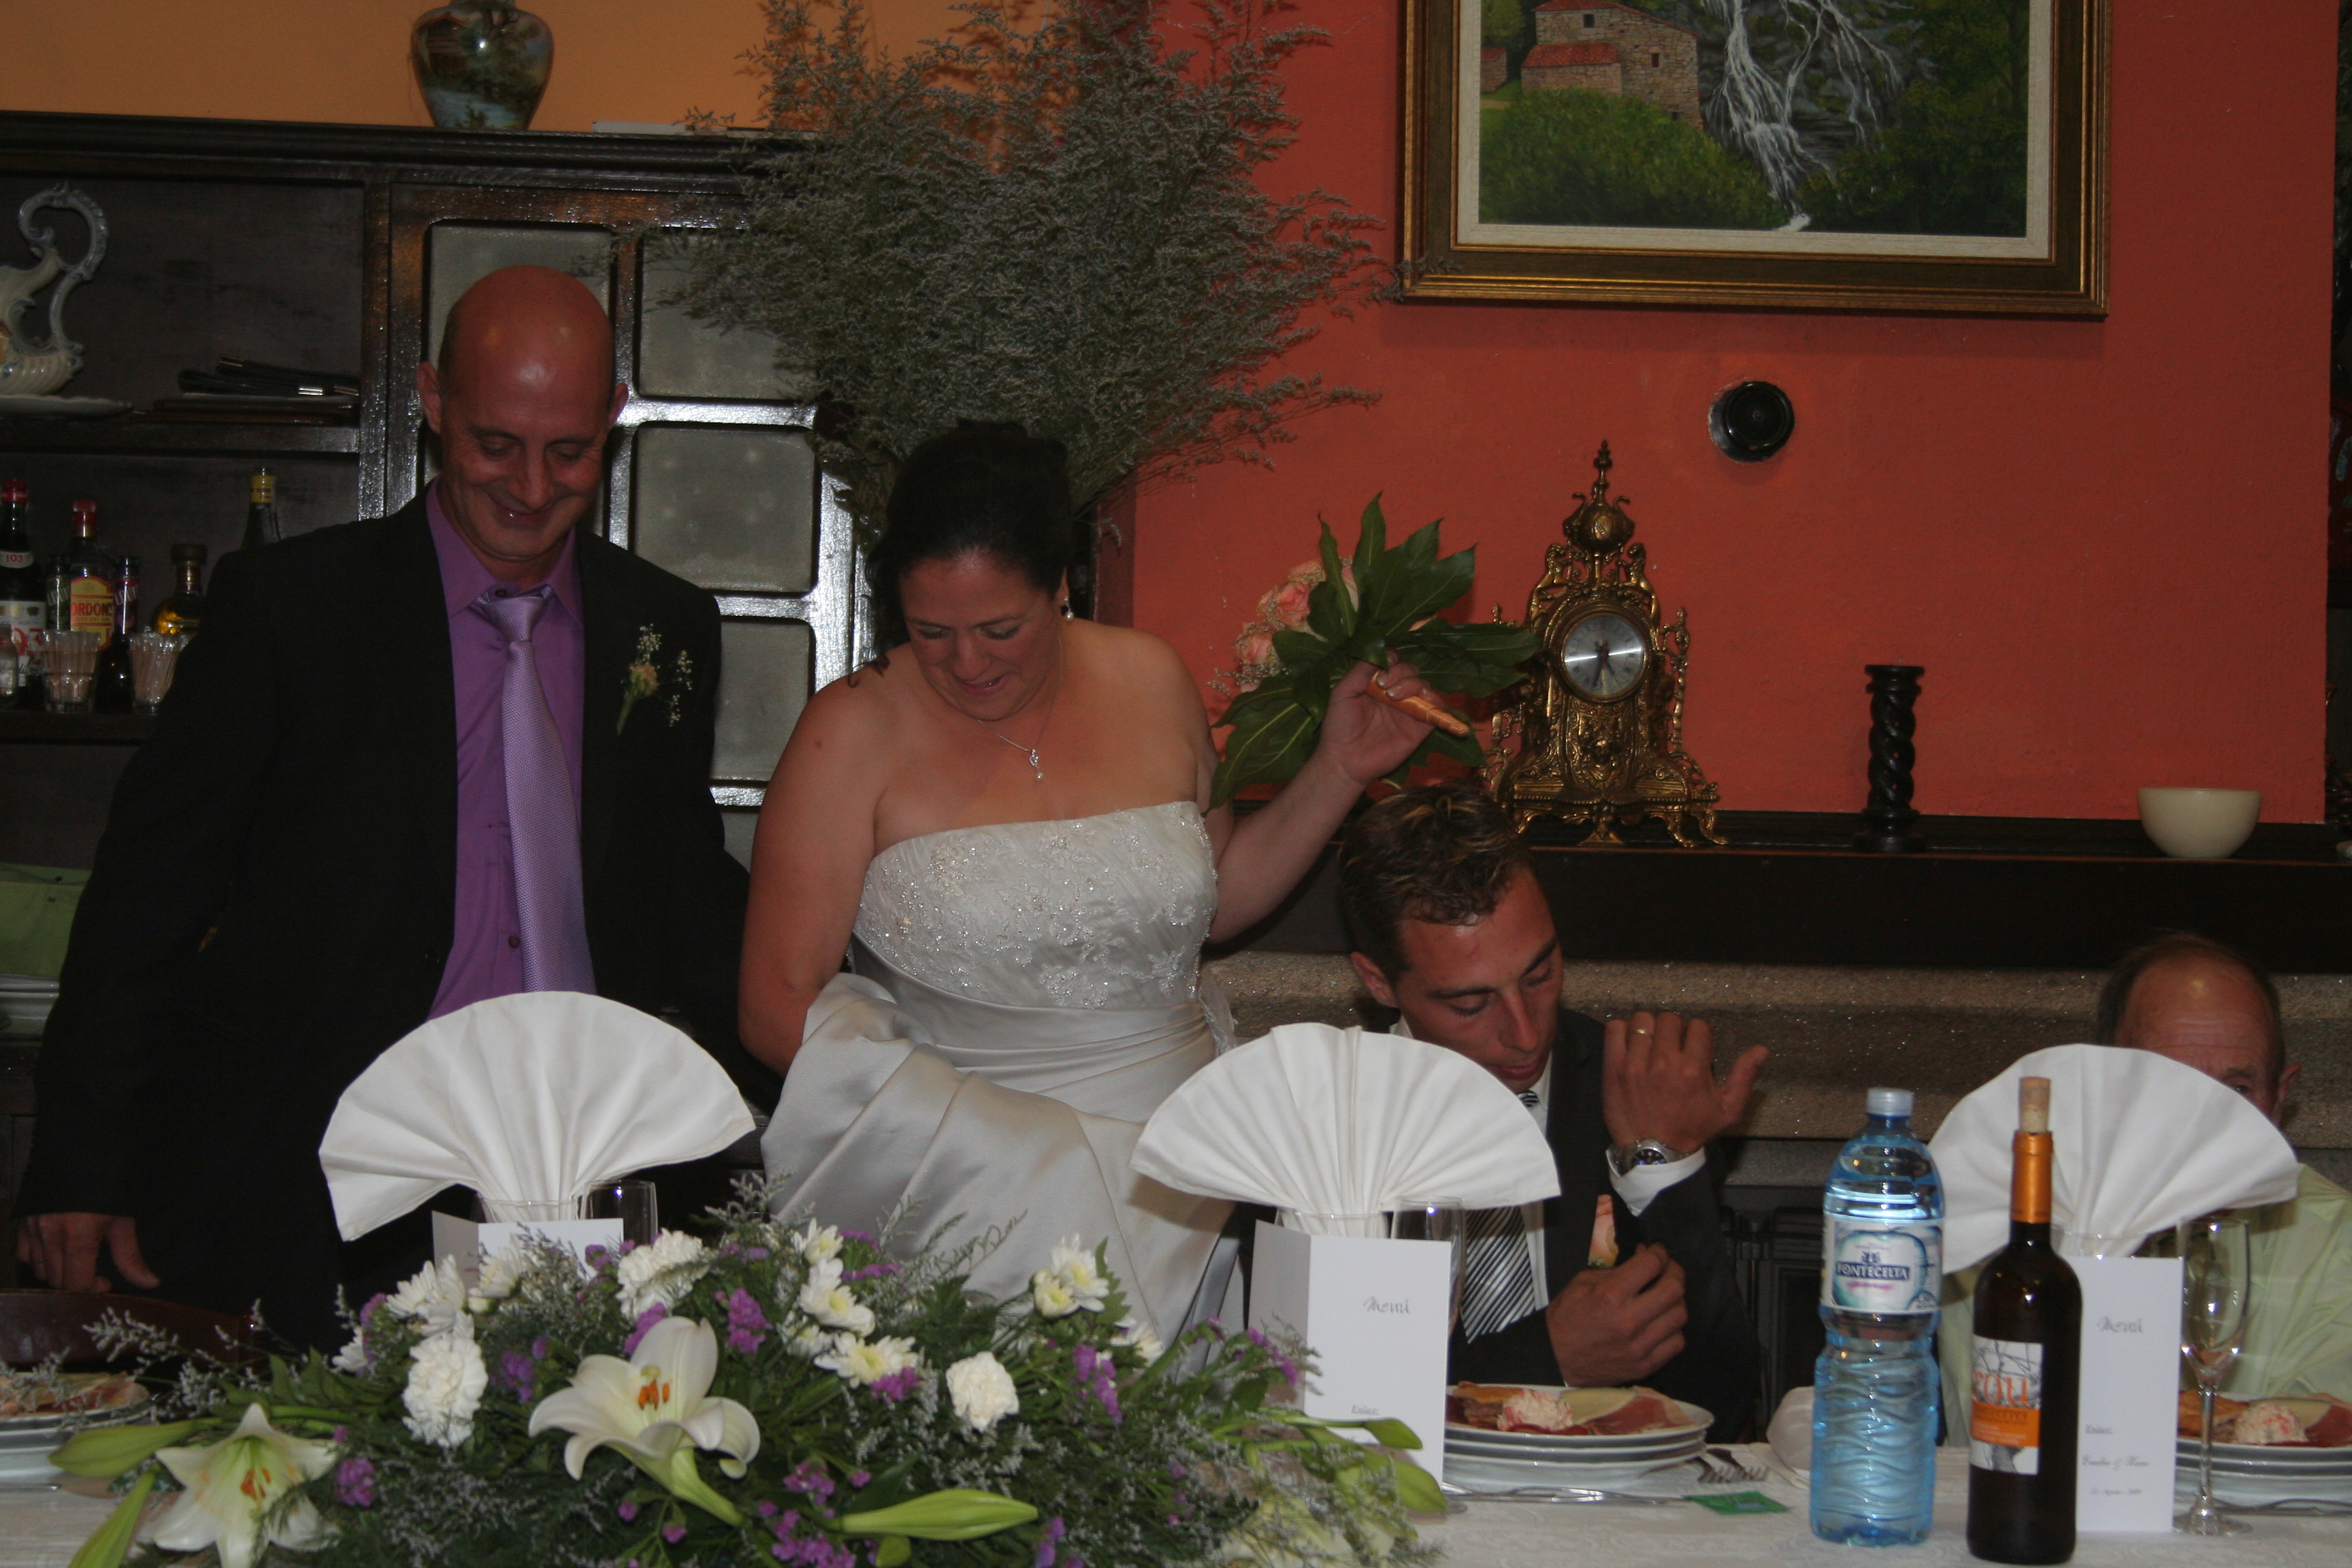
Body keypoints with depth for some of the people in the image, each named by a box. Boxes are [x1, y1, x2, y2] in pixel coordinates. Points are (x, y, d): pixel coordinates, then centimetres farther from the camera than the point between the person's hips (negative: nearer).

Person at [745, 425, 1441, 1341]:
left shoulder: (1148, 681, 9)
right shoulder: (856, 730, -3)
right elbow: (777, 1006, -5)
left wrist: (1339, 772, 12)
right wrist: (976, 1122, -17)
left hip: (1168, 1132, 2)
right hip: (965, 1154, -1)